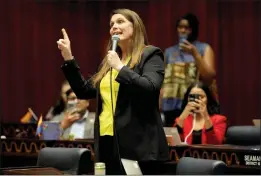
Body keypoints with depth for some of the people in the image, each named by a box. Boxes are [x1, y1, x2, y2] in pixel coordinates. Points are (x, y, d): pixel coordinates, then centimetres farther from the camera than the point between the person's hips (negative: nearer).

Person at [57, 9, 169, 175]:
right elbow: (85, 91, 19)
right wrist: (68, 59, 14)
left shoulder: (150, 55, 0)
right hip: (108, 142, 7)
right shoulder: (109, 61, 20)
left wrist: (120, 67, -16)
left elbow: (150, 89, -16)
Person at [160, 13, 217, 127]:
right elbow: (164, 82, 15)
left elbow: (209, 77, -4)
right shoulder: (169, 51, 16)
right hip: (171, 107, 3)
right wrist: (159, 109, 8)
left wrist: (195, 54, -11)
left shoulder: (204, 49, 7)